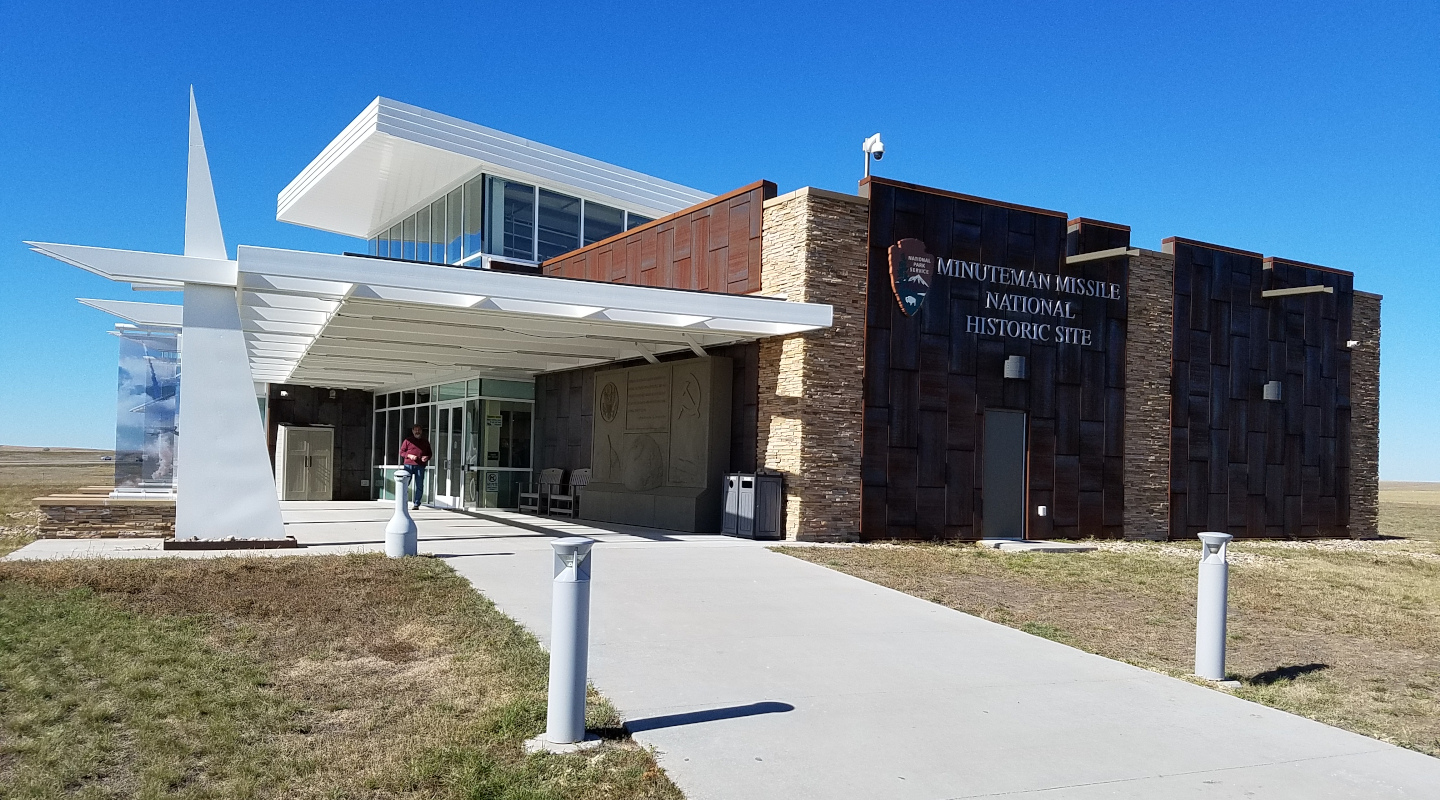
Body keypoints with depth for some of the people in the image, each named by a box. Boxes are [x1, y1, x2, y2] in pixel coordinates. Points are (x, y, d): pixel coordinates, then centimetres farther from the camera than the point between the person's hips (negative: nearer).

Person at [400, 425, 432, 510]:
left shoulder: (425, 442, 16)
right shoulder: (408, 440, 9)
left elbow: (429, 453, 22)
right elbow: (401, 452, 8)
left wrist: (427, 457, 0)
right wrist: (409, 456, -9)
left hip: (420, 466, 2)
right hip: (409, 465, -2)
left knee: (420, 486, -2)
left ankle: (416, 504, 4)